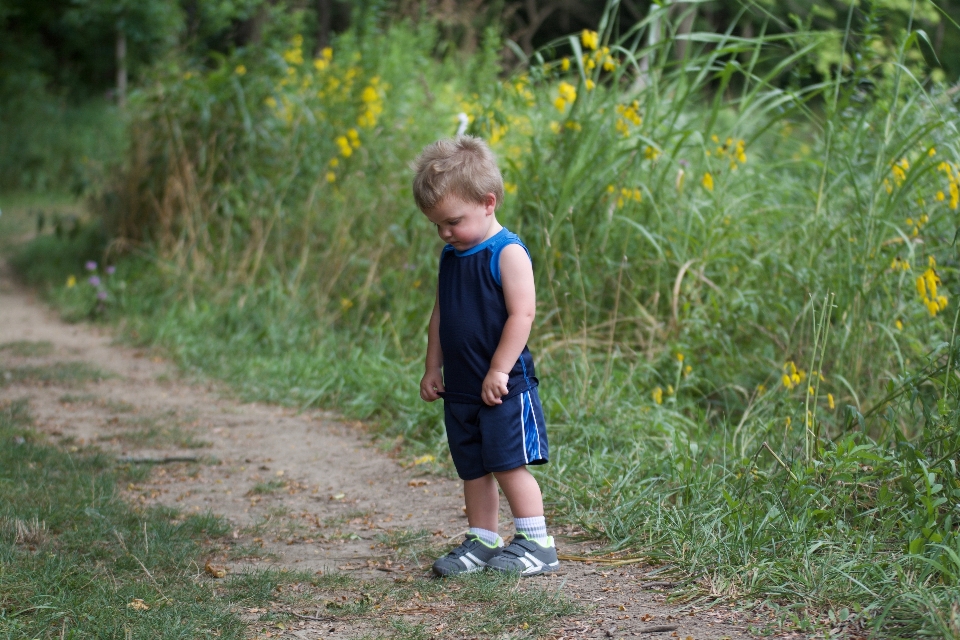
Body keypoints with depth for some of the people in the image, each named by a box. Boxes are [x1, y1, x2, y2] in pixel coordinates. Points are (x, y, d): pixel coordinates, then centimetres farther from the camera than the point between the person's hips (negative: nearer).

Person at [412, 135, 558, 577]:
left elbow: (522, 313, -19)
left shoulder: (507, 253, -13)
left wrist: (499, 371, -20)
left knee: (508, 465, -5)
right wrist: (433, 368, 15)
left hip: (502, 387, -8)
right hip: (460, 389, 8)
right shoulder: (451, 256, 12)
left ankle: (537, 544, 4)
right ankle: (482, 542, 21)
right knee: (472, 469, 11)